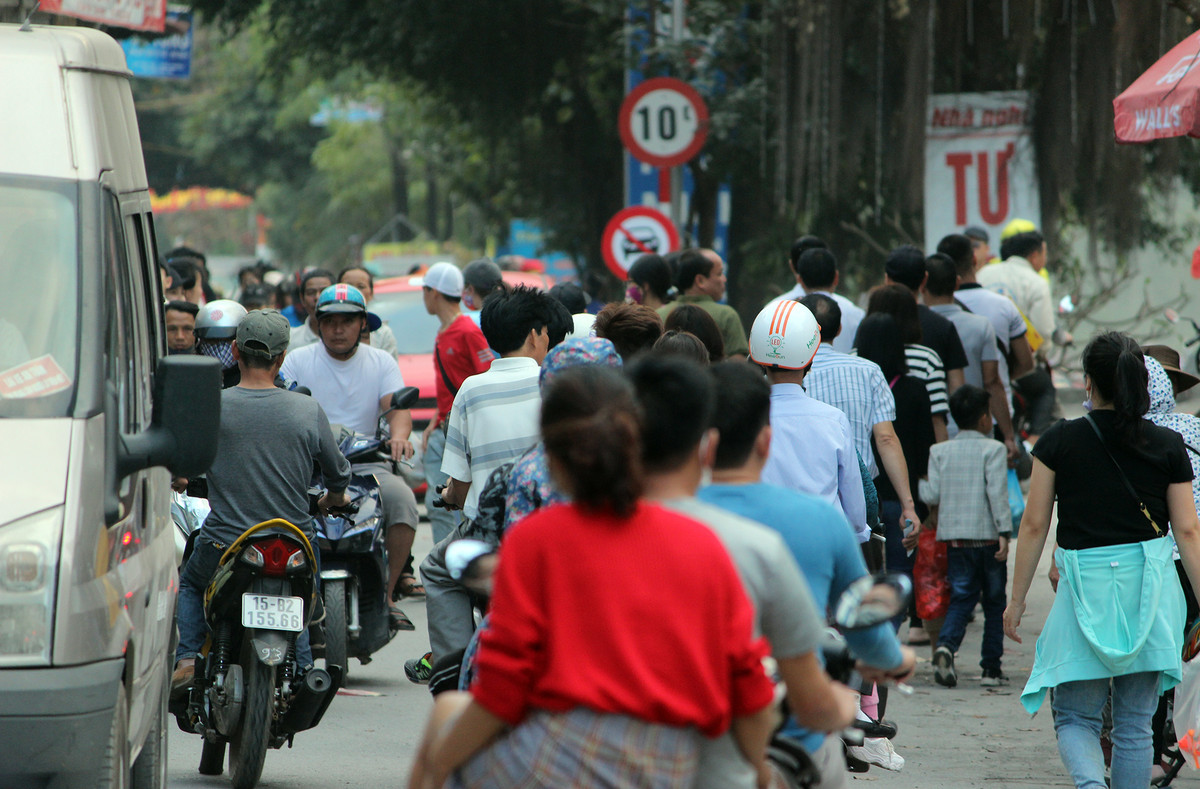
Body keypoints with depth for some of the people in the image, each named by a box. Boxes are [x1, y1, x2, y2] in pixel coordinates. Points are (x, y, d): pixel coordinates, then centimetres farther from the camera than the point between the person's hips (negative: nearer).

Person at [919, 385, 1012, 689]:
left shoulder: (939, 452, 6)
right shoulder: (993, 449, -5)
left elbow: (933, 495, 1)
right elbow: (997, 492, -13)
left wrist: (915, 485, 22)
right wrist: (1004, 533, -15)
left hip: (954, 538, 3)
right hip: (987, 535, -3)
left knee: (961, 598, 6)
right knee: (994, 601, 9)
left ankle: (946, 645, -22)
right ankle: (991, 668, 8)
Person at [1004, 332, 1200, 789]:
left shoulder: (1059, 442, -3)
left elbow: (1034, 525, -1)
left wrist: (1017, 598, 8)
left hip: (1086, 586, -2)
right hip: (1151, 588, 2)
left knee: (1074, 718, 6)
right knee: (1134, 726, 11)